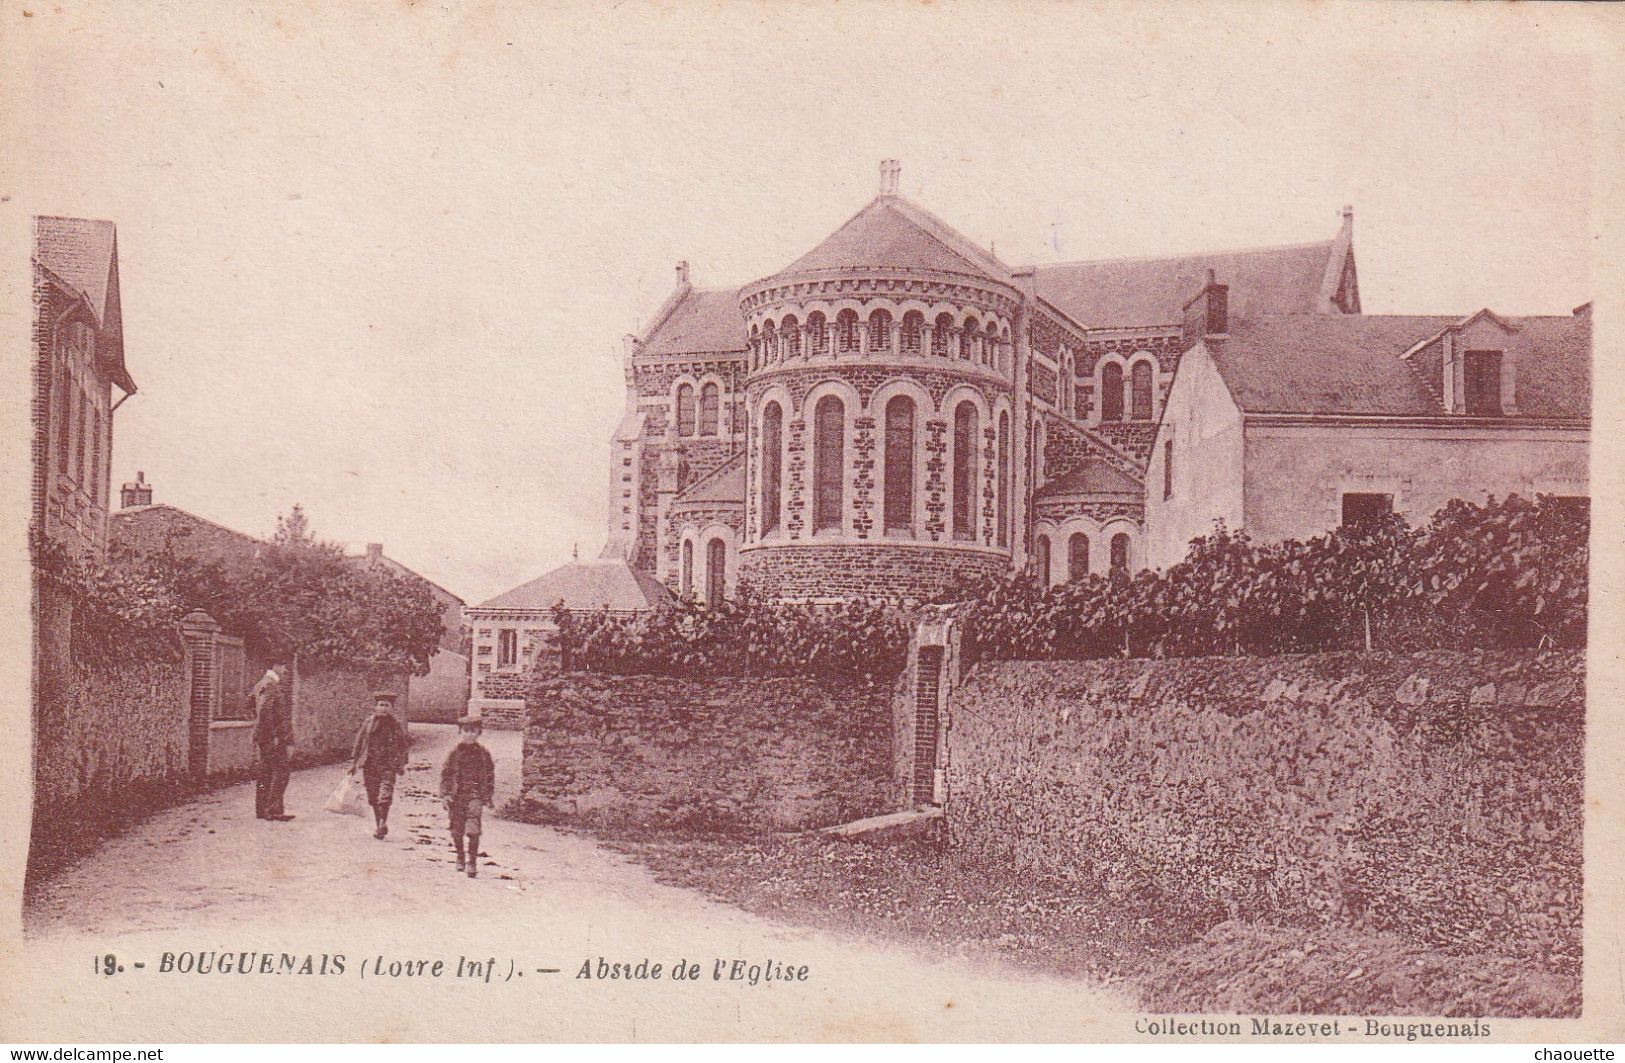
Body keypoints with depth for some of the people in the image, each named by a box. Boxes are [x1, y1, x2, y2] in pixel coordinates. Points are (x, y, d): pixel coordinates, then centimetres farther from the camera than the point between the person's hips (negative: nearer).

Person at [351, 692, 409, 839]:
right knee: (373, 797, 7)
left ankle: (383, 823, -3)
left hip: (388, 765, -2)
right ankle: (378, 824, 21)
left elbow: (403, 745, 9)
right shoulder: (368, 722, 4)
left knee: (385, 795, -15)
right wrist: (353, 762, 8)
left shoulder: (396, 725, 2)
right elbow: (359, 742, 9)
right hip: (370, 764, 2)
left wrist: (402, 764, 7)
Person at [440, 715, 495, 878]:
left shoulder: (483, 753, 5)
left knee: (473, 829, -14)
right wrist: (445, 794, -1)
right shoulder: (454, 752, 3)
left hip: (475, 794, -1)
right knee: (457, 829, 9)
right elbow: (445, 774, 6)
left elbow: (490, 774, 11)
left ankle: (472, 861, -10)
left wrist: (488, 796, 10)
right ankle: (460, 857, 30)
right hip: (457, 794, 1)